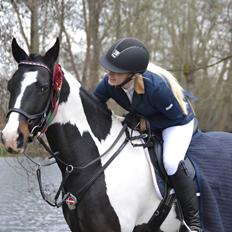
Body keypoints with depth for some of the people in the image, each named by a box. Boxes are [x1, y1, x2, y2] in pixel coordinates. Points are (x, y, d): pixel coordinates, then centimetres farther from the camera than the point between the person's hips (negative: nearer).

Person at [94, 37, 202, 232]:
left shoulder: (156, 86, -40)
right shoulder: (109, 83, -24)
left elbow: (177, 117, -25)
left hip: (178, 121, -7)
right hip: (143, 121, 7)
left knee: (171, 162, -32)